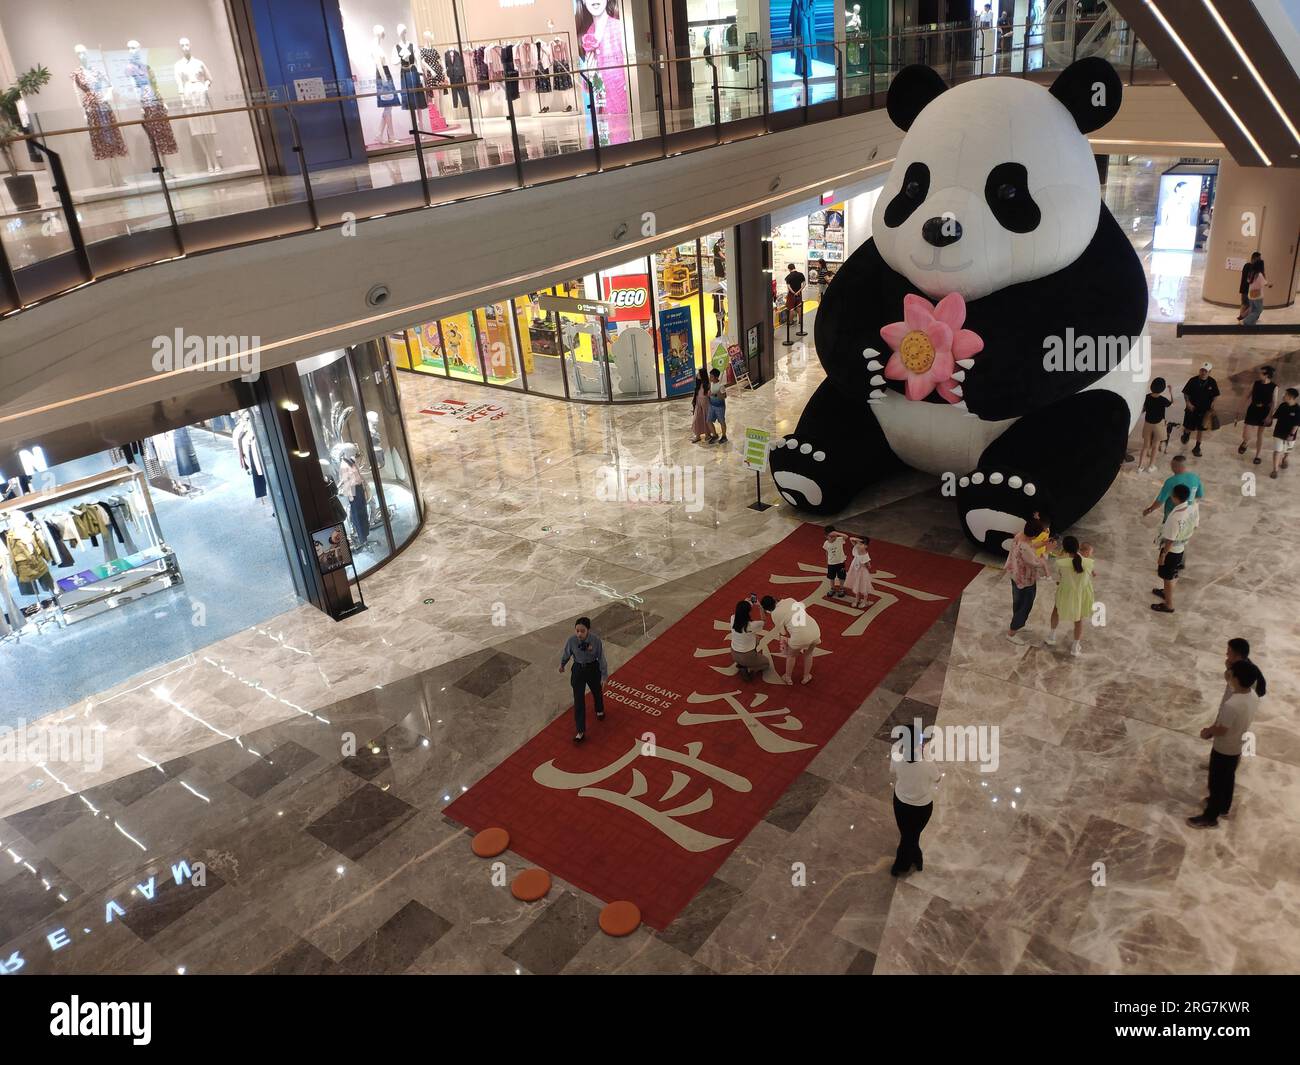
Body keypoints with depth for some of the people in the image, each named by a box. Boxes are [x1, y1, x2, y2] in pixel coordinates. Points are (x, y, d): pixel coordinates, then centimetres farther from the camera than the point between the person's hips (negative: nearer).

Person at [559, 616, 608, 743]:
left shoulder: (596, 640, -27)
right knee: (578, 700, 1)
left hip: (593, 668, 0)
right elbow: (566, 654, -2)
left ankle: (599, 711, 61)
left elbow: (601, 658, -16)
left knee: (597, 691, 26)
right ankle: (581, 731, 12)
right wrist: (562, 664, 16)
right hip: (578, 669, 0)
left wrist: (604, 676, -11)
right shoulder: (571, 640, -23)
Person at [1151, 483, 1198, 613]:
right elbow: (1195, 525, 5)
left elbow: (1170, 540, -27)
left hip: (1172, 550, -7)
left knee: (1168, 577, 12)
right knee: (1171, 574, 30)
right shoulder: (1194, 507, -14)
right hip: (1182, 546, 7)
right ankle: (1166, 592, 52)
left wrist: (1163, 555, -14)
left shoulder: (1175, 517, -36)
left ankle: (1168, 605, 28)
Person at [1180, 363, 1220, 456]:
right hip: (1192, 409, -1)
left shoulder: (1212, 382, -9)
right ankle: (1186, 434, 47)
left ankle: (1197, 447, 22)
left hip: (1204, 410, 1)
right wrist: (1188, 403, -18)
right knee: (1188, 427, 10)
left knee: (1200, 429, 8)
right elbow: (1185, 393, -4)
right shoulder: (1193, 381, -13)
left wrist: (1212, 404, -13)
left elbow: (1214, 396, 3)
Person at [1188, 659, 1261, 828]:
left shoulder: (1231, 704, -39)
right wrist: (1213, 727, 5)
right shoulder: (1253, 696, -11)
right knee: (1228, 778, 29)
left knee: (1216, 782, 12)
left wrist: (1207, 732, -5)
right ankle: (1224, 806, 50)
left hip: (1224, 749, -8)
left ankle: (1210, 817, 28)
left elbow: (1221, 730, -26)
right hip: (1238, 746, 8)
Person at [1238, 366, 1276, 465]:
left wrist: (1269, 416, -14)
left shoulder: (1274, 387, -11)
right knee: (1245, 434, -1)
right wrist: (1245, 410, 3)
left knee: (1260, 435, 9)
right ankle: (1245, 444, 35)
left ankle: (1257, 456, 22)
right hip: (1253, 410, 2)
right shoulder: (1255, 384, -4)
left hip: (1264, 412, -2)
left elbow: (1273, 403, -9)